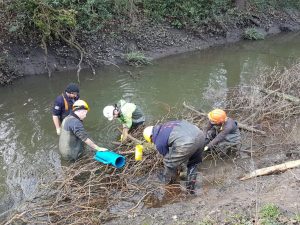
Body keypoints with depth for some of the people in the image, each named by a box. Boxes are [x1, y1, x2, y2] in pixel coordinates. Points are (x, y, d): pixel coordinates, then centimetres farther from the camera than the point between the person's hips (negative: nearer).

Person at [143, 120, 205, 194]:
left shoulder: (159, 142, 11)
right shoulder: (165, 126, 32)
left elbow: (167, 156, 24)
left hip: (186, 143, -7)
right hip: (200, 135, 7)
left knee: (170, 163, 22)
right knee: (194, 162, 33)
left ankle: (167, 180, 48)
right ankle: (191, 187, 38)